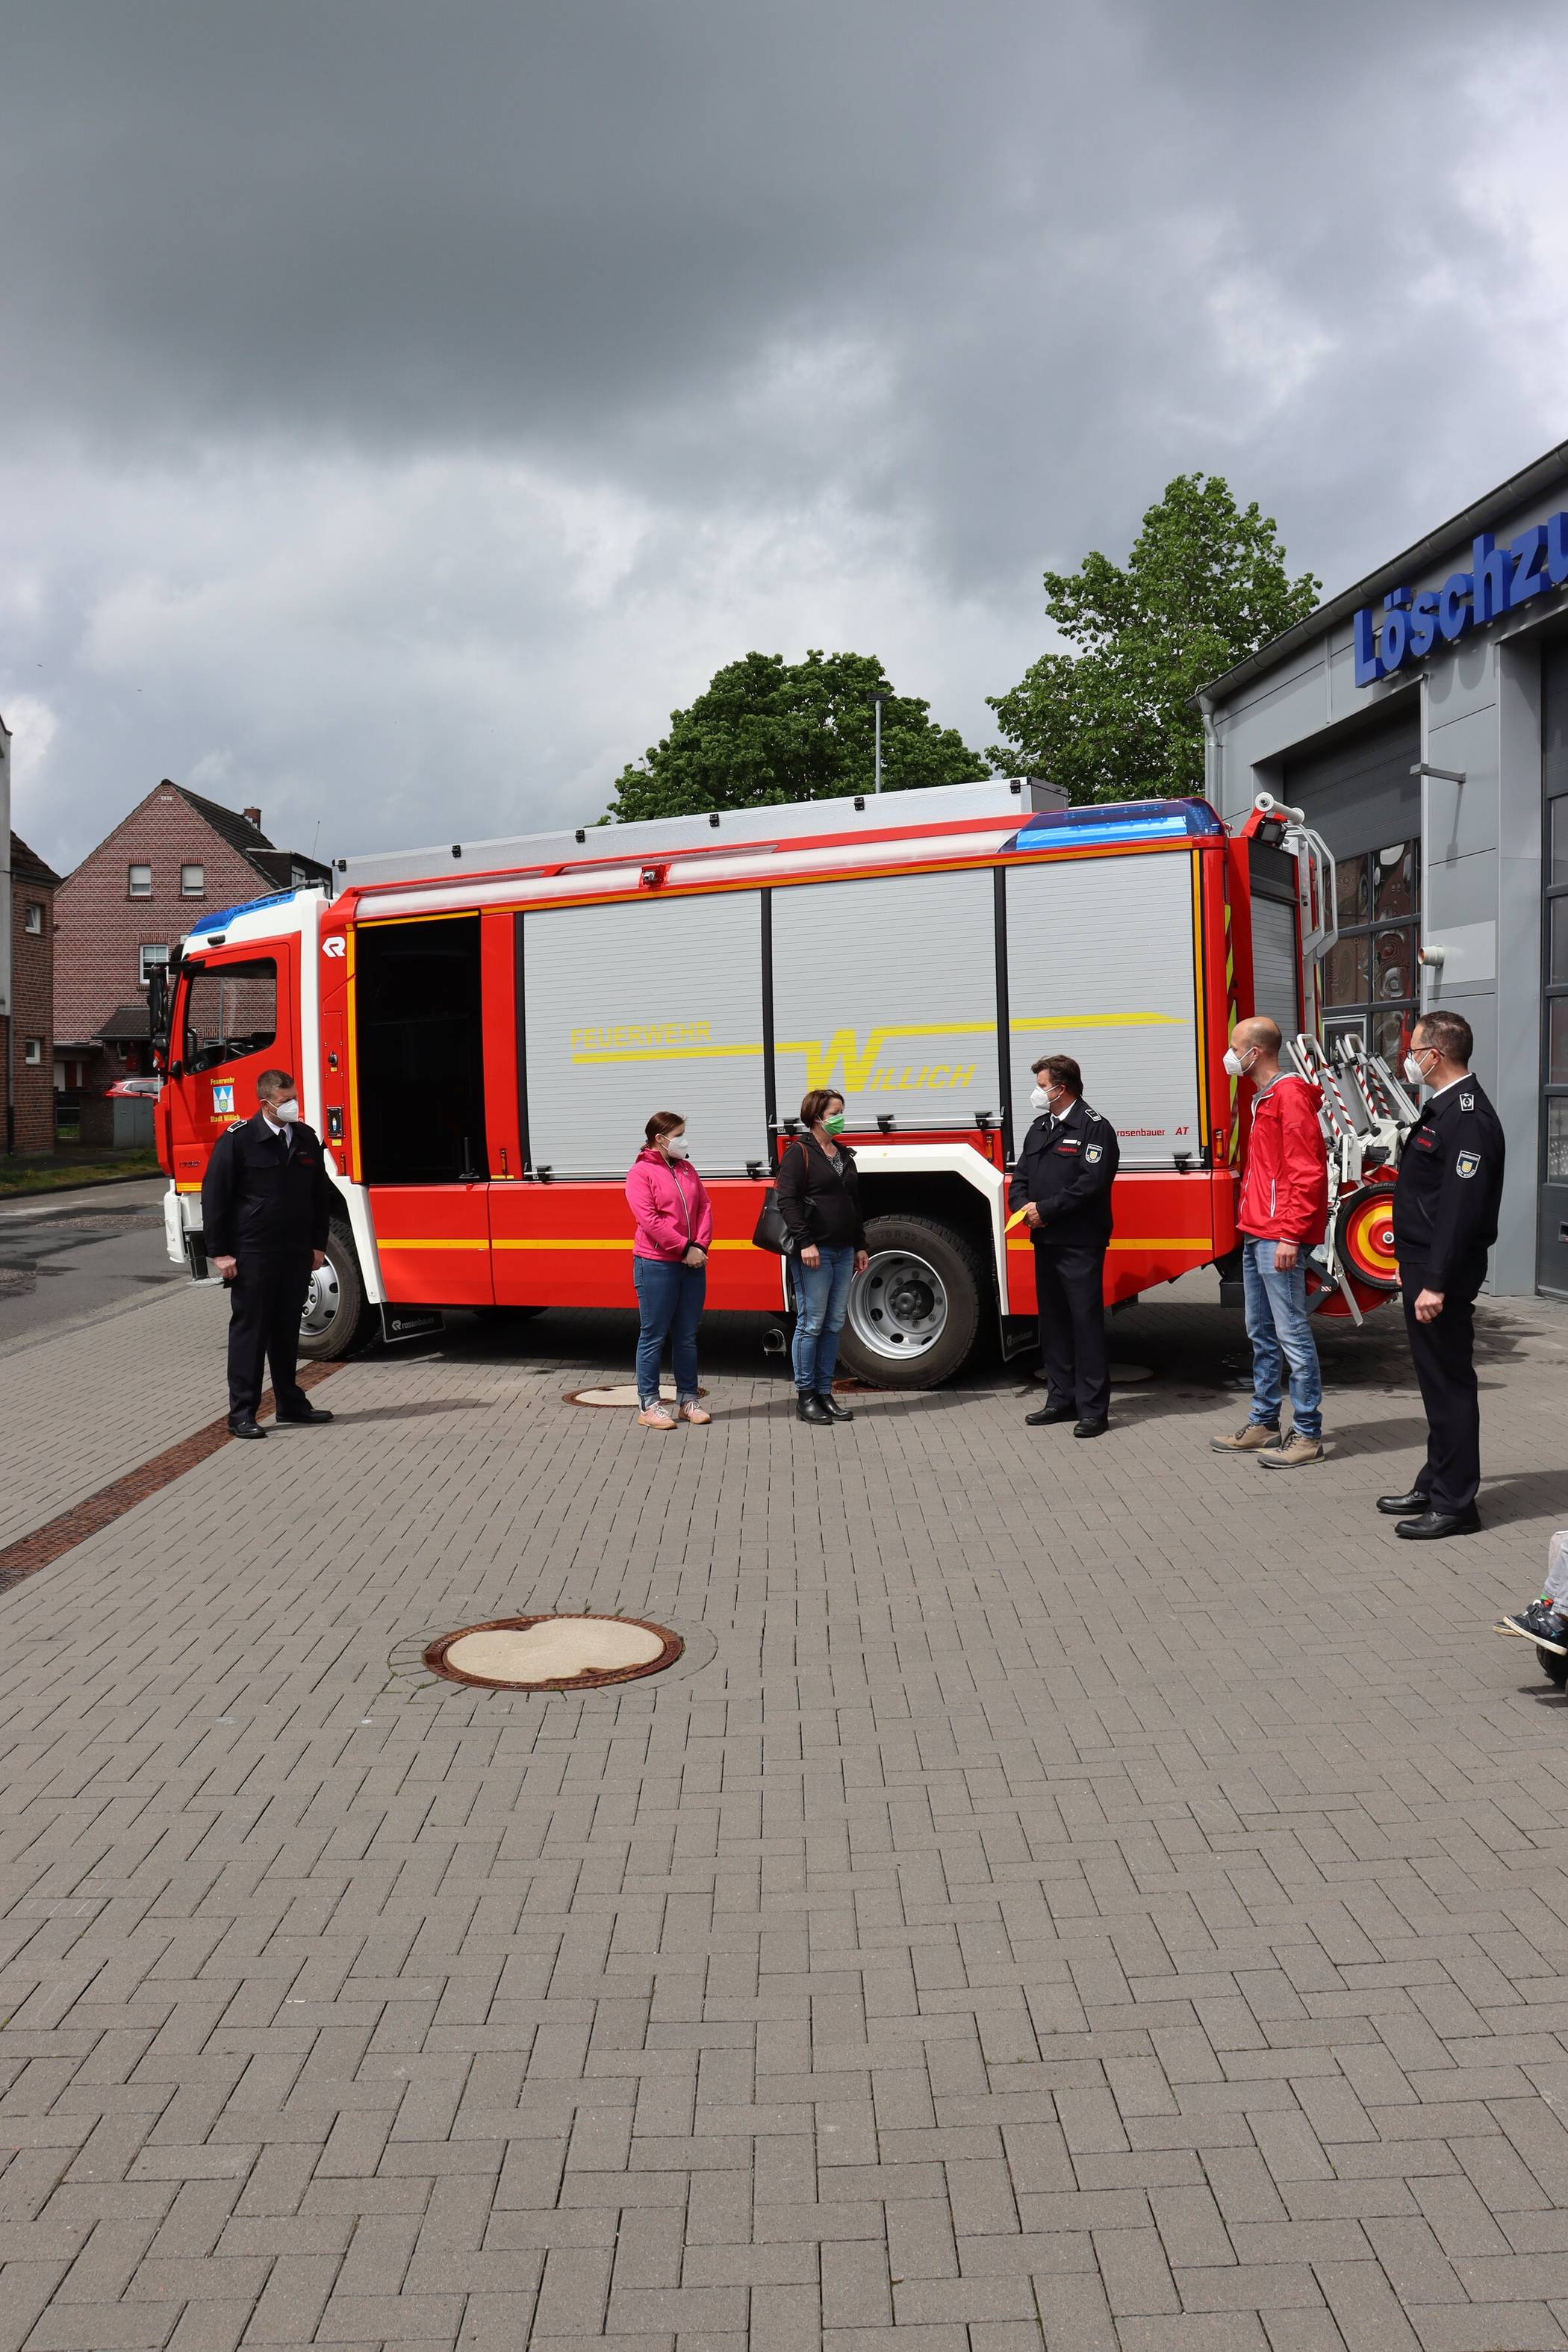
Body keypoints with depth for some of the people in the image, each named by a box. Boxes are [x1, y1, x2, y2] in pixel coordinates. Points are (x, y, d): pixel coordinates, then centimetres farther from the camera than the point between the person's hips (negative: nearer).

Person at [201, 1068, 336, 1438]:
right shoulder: (238, 1140, -9)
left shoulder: (307, 1139, 8)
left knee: (288, 1330, 14)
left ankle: (290, 1402, 24)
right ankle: (242, 1414, 4)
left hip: (296, 1254, 5)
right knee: (248, 1331, -1)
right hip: (252, 1254, -5)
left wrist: (318, 1244, 11)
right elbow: (214, 1196, -7)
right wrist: (219, 1252, -10)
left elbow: (321, 1195, 16)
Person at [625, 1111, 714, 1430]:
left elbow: (705, 1207, 9)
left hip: (692, 1263, 6)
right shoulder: (641, 1172, -7)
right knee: (654, 1336, 0)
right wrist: (685, 1248, -17)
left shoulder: (687, 1169, 13)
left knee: (687, 1336, 12)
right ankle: (649, 1404, 6)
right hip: (656, 1264, -6)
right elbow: (649, 1219, -16)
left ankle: (687, 1400, 20)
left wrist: (701, 1245, -7)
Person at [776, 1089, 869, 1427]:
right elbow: (787, 1200, -14)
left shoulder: (844, 1154, 17)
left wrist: (860, 1246, 18)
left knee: (834, 1324, 9)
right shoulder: (799, 1152, -6)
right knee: (811, 1324, -4)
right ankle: (805, 1397, 2)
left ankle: (824, 1392, 15)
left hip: (843, 1252, 8)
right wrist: (805, 1242, -21)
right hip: (815, 1251, -8)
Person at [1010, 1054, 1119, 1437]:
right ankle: (1062, 1399, 21)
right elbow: (1020, 1178, 17)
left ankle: (1094, 1409, -3)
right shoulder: (1040, 1128, 18)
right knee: (1052, 1320, 12)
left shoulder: (1094, 1128, -8)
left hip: (1081, 1243, -8)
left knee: (1086, 1322, -6)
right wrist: (1023, 1206, -5)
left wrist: (1045, 1209, -16)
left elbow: (1091, 1183, -18)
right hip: (1045, 1241, 8)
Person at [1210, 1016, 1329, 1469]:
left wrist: (1289, 1236, -22)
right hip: (1256, 1234, 11)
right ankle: (1263, 1425, 23)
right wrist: (1253, 1223, 18)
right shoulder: (1263, 1098, 18)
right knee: (1261, 1333, 15)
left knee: (1292, 1334, -6)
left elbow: (1307, 1173, -19)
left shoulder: (1290, 1096, -13)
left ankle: (1308, 1436, 0)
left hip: (1280, 1239, -11)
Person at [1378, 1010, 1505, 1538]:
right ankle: (1435, 1486, 27)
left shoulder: (1469, 1117, -19)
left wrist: (1436, 1283, -26)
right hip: (1424, 1265, 10)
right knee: (1436, 1380, 17)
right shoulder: (1442, 1108, 14)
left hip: (1443, 1270, -10)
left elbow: (1462, 1208, -24)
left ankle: (1455, 1504, 3)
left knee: (1449, 1383, -4)